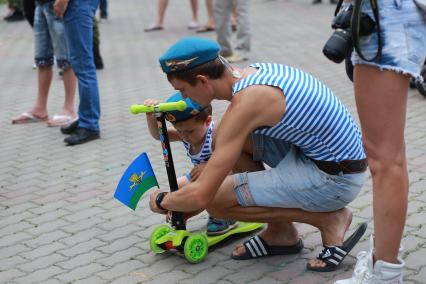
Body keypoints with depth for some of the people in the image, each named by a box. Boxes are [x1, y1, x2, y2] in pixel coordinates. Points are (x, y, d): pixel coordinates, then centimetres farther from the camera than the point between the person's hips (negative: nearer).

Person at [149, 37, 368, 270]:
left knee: (216, 200, -9)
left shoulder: (246, 102, -23)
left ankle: (329, 220, -2)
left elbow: (201, 196, -20)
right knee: (231, 140, 11)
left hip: (335, 178, -9)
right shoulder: (251, 72, 5)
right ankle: (279, 233, 15)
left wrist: (162, 201, 0)